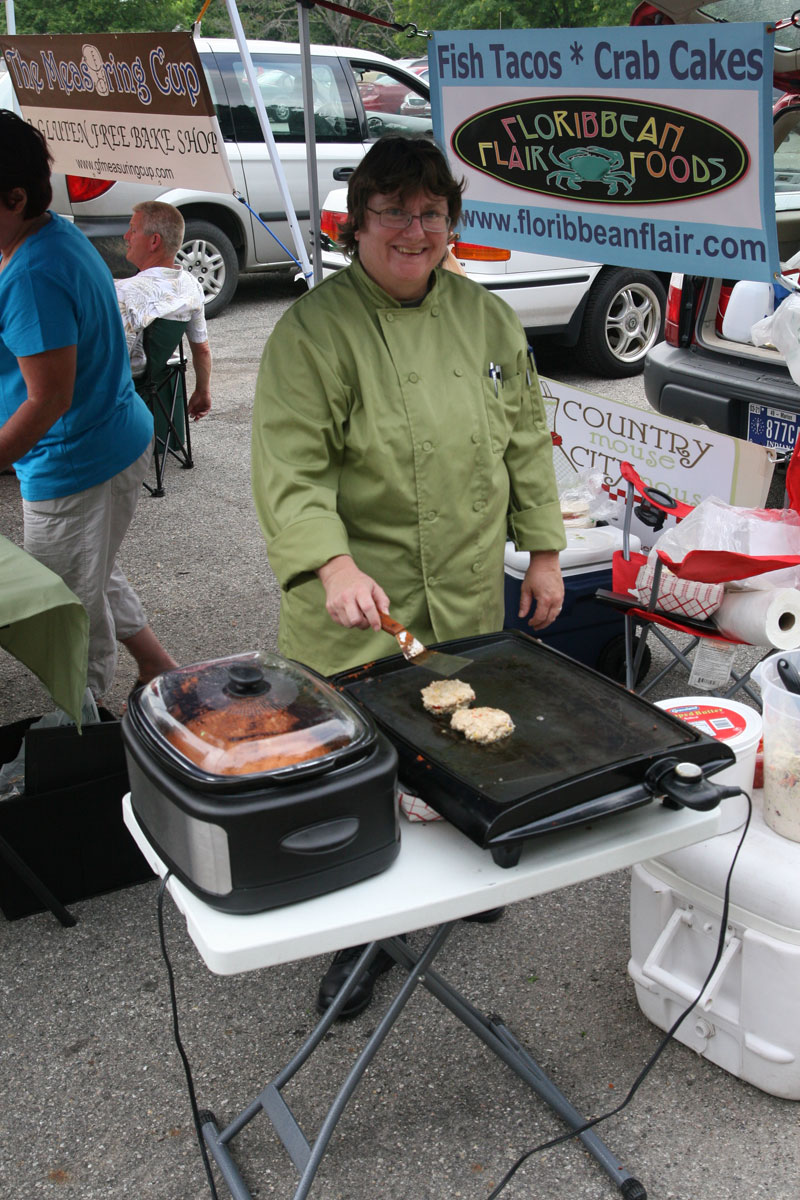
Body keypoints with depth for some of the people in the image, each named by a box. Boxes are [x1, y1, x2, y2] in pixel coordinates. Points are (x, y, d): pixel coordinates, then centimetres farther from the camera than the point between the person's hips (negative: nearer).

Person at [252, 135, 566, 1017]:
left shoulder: (486, 316, 6)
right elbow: (289, 468, -19)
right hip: (361, 613, -4)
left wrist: (544, 550, 10)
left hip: (471, 603, 5)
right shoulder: (316, 327, -12)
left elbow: (526, 441, 12)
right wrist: (336, 565, -33)